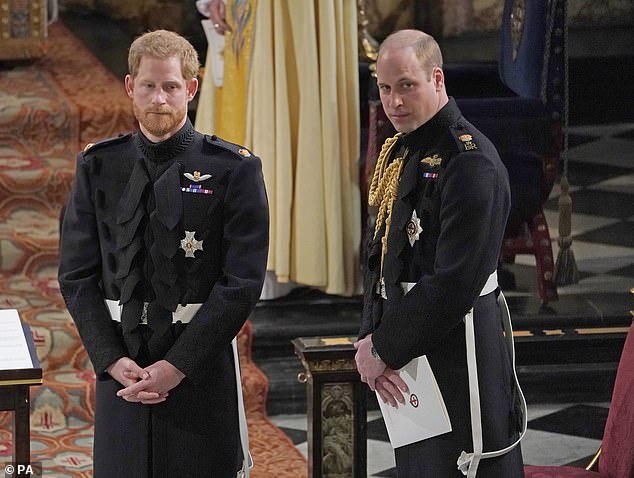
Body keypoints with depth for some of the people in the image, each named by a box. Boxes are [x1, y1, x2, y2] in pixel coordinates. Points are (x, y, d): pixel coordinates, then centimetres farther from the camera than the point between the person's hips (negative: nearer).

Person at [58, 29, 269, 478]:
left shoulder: (233, 169, -3)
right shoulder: (98, 166, 6)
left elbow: (242, 282, -8)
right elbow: (77, 275, 5)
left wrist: (179, 365, -13)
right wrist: (111, 359, -8)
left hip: (201, 369, -2)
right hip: (121, 368, 2)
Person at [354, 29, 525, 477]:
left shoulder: (471, 161, -17)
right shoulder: (399, 153, 12)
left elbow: (454, 285, -22)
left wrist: (385, 350, -15)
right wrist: (371, 338, -3)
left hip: (456, 367, -9)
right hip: (407, 372, 9)